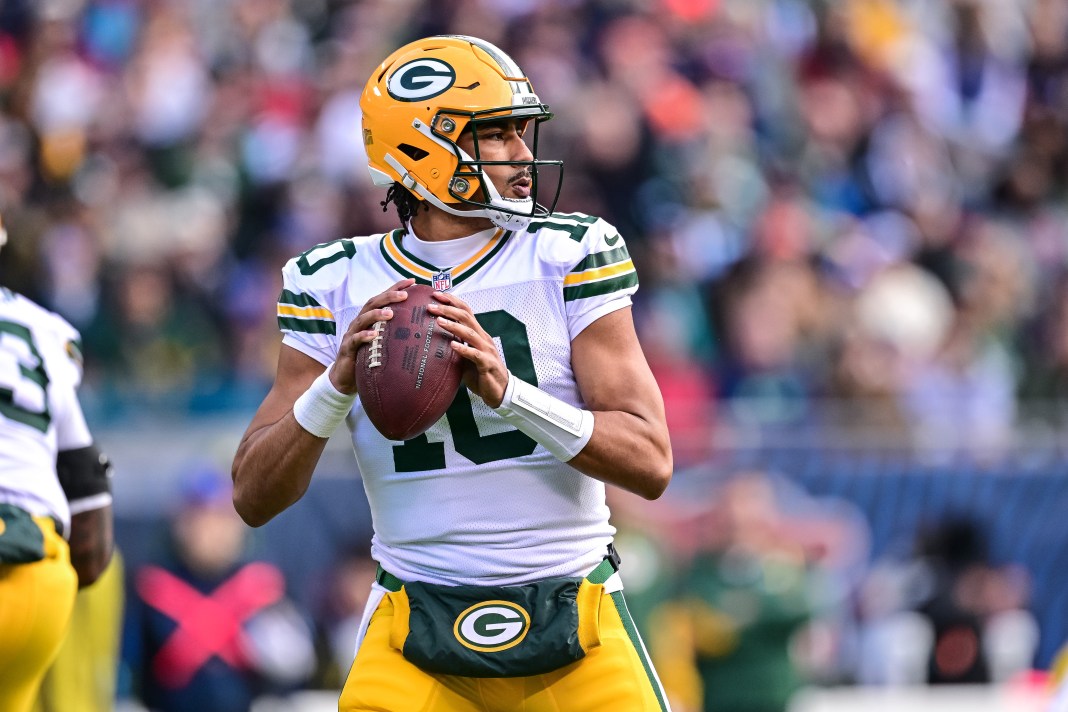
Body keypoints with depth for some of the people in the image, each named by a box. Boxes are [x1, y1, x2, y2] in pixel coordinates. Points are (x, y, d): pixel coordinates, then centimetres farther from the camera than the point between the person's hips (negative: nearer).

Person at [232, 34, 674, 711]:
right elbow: (255, 498, 0)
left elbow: (652, 464, -10)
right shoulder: (340, 286, 2)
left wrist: (506, 389, -25)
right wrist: (338, 383, -18)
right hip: (418, 630, 0)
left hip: (576, 628, 0)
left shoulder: (568, 256, -2)